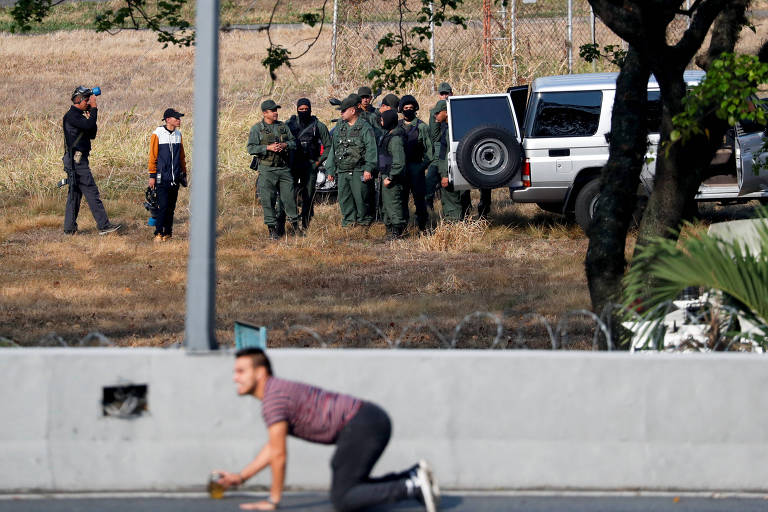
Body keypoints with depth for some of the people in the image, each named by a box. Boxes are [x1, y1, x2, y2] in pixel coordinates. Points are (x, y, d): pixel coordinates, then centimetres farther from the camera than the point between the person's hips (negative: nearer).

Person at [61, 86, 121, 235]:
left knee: (75, 193, 11)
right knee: (92, 192, -10)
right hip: (76, 161, -10)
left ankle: (69, 228, 13)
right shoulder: (71, 116, -13)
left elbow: (92, 134, 18)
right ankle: (103, 225, -10)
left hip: (78, 160, 10)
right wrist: (94, 108, -17)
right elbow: (88, 126, -26)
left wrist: (91, 118, 4)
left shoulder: (79, 115, 18)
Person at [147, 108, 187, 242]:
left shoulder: (178, 134, 11)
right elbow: (152, 156, -4)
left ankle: (168, 233, 13)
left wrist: (184, 172, 21)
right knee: (163, 205, -11)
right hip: (162, 178, -5)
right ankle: (158, 233, -6)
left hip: (175, 178, 5)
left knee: (171, 206, 7)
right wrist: (152, 176, -6)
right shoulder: (157, 134, -5)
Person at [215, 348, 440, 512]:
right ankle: (413, 476, 12)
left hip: (362, 425, -10)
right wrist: (239, 477, 33)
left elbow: (279, 454, -10)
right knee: (350, 487, 24)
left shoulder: (274, 397, -9)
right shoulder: (278, 391, 23)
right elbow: (272, 448, 34)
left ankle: (412, 487, -19)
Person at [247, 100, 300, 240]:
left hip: (284, 169, 3)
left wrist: (284, 145, -9)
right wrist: (268, 148, -17)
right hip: (267, 169, -3)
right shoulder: (257, 128, 0)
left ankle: (294, 223, 19)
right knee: (268, 199, -2)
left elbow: (293, 143, 13)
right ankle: (272, 228, 4)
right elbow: (251, 149, -6)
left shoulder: (283, 127, 12)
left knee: (289, 196, 5)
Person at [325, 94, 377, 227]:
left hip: (359, 171, -6)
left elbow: (371, 150, -9)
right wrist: (330, 170, 14)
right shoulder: (339, 128, 16)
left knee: (361, 198, -5)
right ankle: (349, 221, 13)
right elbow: (333, 150, 19)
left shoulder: (365, 128, -2)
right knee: (344, 199, 5)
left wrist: (369, 169, -18)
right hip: (342, 171, 6)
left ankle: (364, 222, 6)